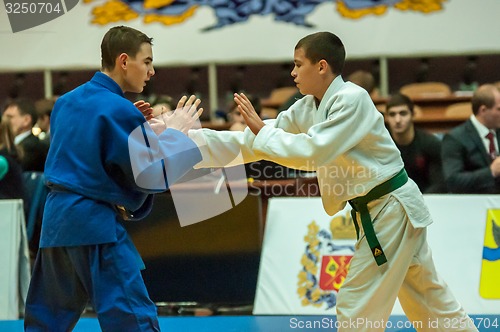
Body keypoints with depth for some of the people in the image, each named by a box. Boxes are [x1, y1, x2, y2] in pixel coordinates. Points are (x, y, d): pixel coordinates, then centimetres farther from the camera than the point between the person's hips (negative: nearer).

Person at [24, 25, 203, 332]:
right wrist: (174, 131, 0)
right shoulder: (121, 110, -12)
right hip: (96, 223, -8)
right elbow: (152, 175, -12)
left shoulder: (66, 102, 11)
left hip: (57, 216, 8)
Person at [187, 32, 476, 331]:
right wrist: (188, 139, -3)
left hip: (392, 211, -9)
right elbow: (252, 142, 4)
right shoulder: (307, 109, 6)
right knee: (430, 299, 16)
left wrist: (262, 131, -17)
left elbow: (313, 152, -28)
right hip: (385, 209, 9)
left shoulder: (352, 99, -20)